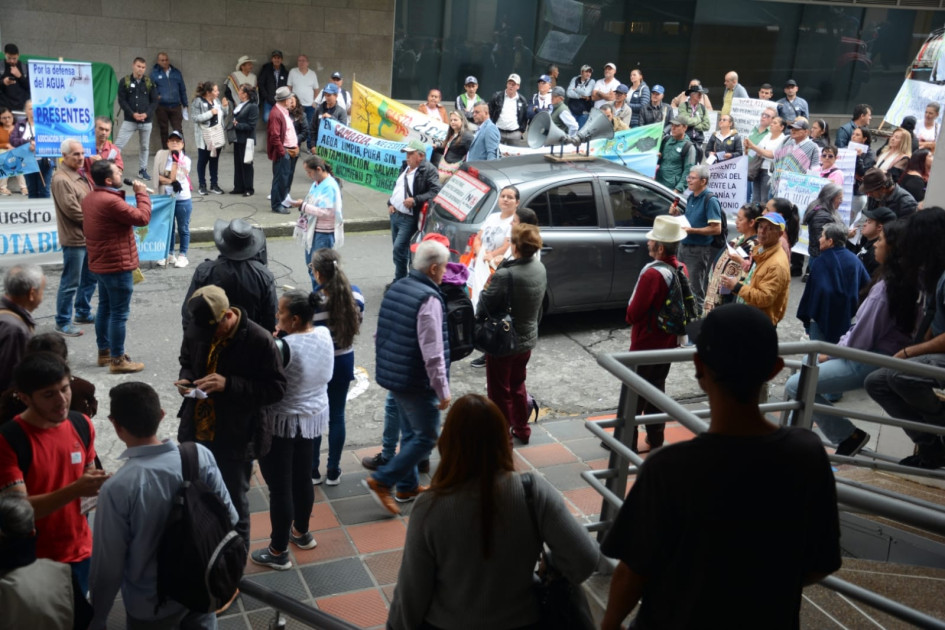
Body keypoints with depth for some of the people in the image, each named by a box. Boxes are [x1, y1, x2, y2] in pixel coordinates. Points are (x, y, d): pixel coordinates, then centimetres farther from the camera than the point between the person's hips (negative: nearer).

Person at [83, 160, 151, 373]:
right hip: (117, 264, -10)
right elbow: (142, 217, -19)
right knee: (119, 313, -3)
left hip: (101, 263, 10)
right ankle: (117, 360, 2)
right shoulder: (110, 201, -25)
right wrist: (141, 192, -9)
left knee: (105, 307, 18)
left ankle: (104, 352, 29)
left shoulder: (90, 198, 8)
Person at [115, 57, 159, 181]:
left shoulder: (150, 82, 3)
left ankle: (142, 170, 23)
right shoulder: (124, 81, -2)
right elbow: (122, 100, -5)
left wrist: (146, 114, -13)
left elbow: (154, 101, 1)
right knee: (118, 145, -7)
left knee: (144, 147, 11)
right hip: (129, 120, -2)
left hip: (146, 121, 2)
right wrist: (132, 114, -17)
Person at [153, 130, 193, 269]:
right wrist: (171, 181, -21)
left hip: (183, 200, -3)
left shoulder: (185, 160, -8)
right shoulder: (161, 155, -1)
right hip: (166, 198, 3)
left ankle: (182, 255, 17)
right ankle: (169, 254, 27)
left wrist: (175, 159, -19)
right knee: (167, 227, 14)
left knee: (183, 228, 7)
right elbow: (157, 177, -7)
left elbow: (174, 177, -18)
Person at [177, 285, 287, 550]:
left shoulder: (259, 340, -22)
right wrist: (185, 379, -10)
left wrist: (228, 384, -28)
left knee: (233, 505, 14)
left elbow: (276, 388, -19)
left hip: (234, 439, -5)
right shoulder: (195, 329, -7)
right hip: (194, 432, 5)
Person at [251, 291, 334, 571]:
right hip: (314, 416, 8)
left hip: (282, 423, -7)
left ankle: (278, 552, 19)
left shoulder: (284, 346, -27)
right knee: (302, 477, 23)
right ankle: (301, 532, 42)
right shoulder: (325, 335, -5)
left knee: (280, 487, 6)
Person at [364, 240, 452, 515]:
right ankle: (382, 481, 3)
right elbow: (433, 353, -23)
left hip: (392, 376, 9)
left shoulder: (396, 288, 5)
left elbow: (380, 336, 13)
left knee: (410, 433, 22)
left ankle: (407, 487, 33)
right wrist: (443, 391, -16)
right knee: (426, 437, 5)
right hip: (417, 383, -9)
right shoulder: (429, 299, -21)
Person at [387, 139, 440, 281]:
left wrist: (415, 200, -26)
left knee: (399, 249, -14)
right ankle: (399, 281, 27)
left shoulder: (429, 170, -13)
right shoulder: (405, 167, 14)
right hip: (394, 214, 8)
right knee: (398, 249, 15)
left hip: (409, 218, -8)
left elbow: (435, 192, -22)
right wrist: (390, 203, 10)